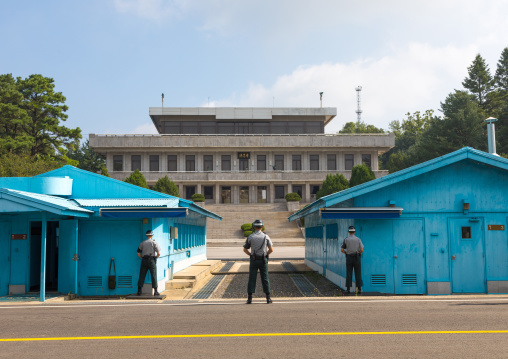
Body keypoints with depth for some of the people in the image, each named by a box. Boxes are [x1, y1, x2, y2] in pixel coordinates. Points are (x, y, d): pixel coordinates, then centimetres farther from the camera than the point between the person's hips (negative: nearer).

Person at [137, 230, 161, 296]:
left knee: (142, 275, 6)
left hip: (144, 260, 3)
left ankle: (139, 291, 5)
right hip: (151, 260, -3)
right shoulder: (154, 242, 0)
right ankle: (155, 291, 0)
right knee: (154, 275, 0)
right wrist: (156, 257, 11)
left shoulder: (142, 243, 9)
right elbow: (158, 253, -6)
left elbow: (138, 253, 8)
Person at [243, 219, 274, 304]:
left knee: (252, 279, 3)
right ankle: (268, 298, 7)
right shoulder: (266, 236, -4)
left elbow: (245, 249, 2)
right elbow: (271, 250, -5)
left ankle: (249, 298, -1)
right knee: (265, 279, 6)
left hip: (254, 260, 0)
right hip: (263, 260, 1)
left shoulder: (250, 237, -5)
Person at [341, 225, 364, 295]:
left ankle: (348, 289, 0)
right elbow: (362, 250, -8)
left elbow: (342, 250, -3)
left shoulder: (346, 239, -1)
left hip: (349, 258, 0)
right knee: (358, 274, 4)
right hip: (356, 258, 0)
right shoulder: (358, 239, -1)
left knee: (348, 274, 4)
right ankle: (359, 289, 1)